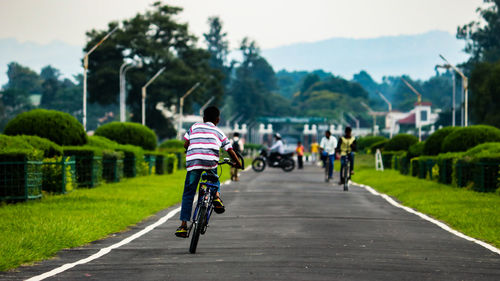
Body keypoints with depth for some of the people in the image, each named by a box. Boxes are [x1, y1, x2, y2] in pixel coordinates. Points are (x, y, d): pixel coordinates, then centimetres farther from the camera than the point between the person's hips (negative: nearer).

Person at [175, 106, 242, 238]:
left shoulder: (195, 127, 24)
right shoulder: (219, 132, 24)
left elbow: (186, 144, 18)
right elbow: (230, 150, 21)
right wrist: (238, 163, 36)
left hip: (193, 162, 0)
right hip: (211, 162, 0)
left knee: (188, 194, 7)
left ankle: (183, 225, 1)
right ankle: (217, 196, 3)